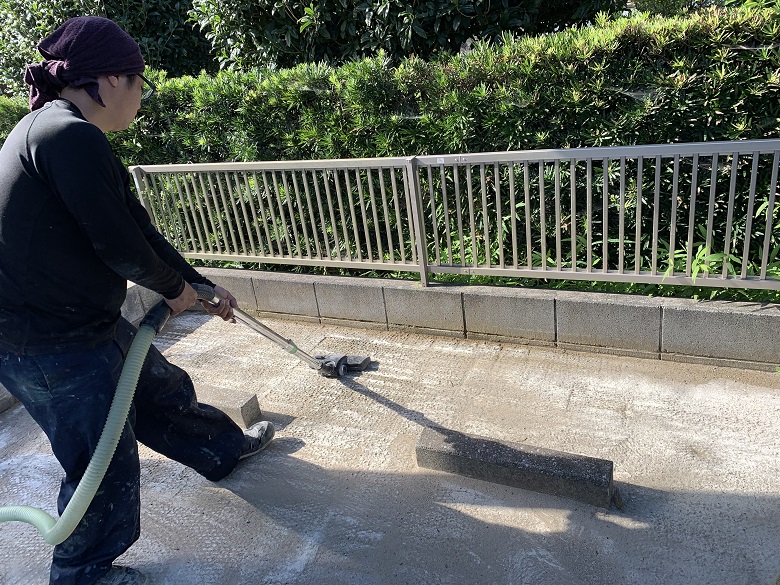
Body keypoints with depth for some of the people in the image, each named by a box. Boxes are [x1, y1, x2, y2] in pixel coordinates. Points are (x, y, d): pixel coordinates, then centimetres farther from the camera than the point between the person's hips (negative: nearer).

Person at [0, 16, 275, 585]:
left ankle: (226, 448, 51)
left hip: (89, 322, 10)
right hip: (53, 348, -10)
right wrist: (176, 288, 0)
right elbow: (120, 246, -22)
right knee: (107, 465, 10)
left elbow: (136, 227, 15)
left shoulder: (54, 130, 12)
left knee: (165, 390, 25)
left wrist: (202, 288, 21)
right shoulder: (74, 135, -22)